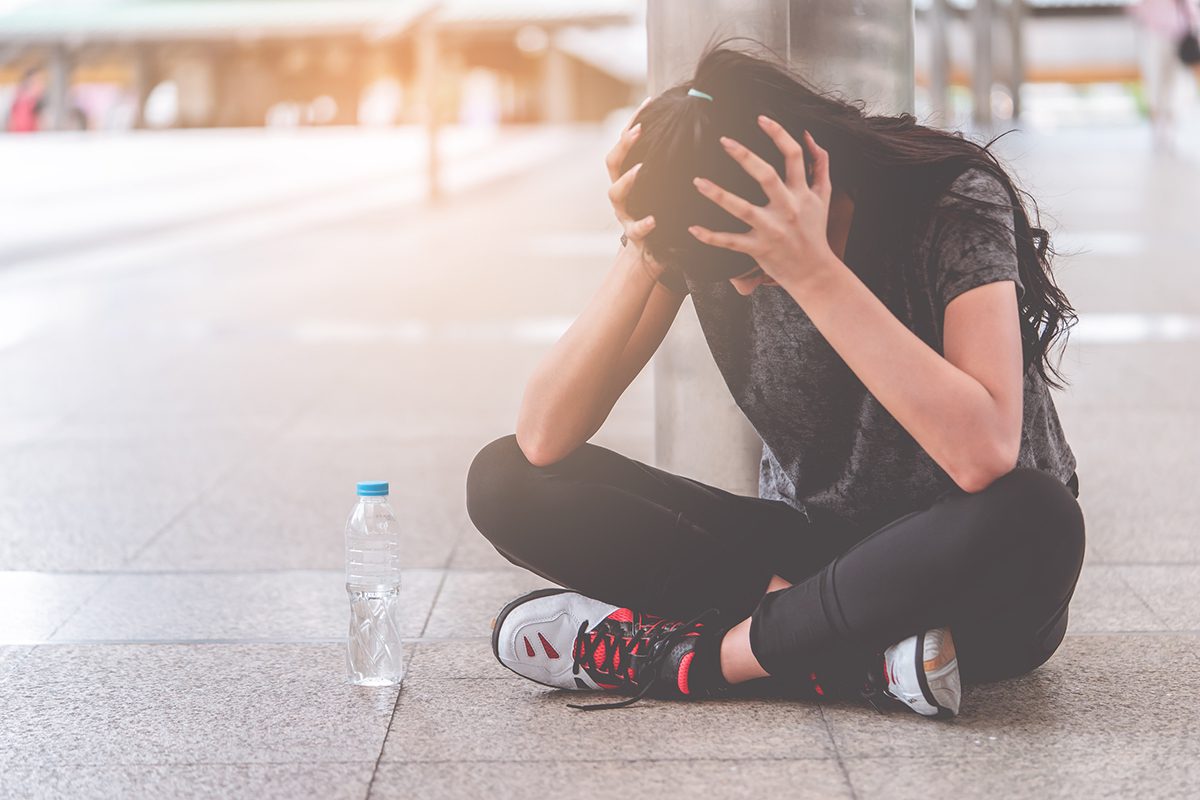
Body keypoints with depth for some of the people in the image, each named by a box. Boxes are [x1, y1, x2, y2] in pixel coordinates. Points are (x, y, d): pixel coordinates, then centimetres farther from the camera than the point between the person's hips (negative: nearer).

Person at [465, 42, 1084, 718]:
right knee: (504, 480, -12)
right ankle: (858, 655, -22)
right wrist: (643, 257, -26)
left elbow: (982, 456, -35)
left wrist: (815, 270, -36)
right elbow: (543, 440, -14)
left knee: (1032, 520, -41)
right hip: (808, 548, 4)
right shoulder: (710, 229, -9)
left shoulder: (954, 201, -20)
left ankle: (698, 654, -21)